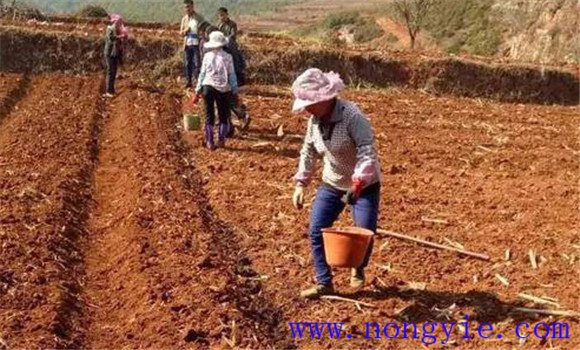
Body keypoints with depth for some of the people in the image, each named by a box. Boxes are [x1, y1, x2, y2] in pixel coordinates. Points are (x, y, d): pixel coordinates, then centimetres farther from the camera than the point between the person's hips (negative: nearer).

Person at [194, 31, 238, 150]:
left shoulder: (207, 56, -1)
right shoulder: (227, 57, -4)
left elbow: (202, 73, 1)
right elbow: (232, 75, -2)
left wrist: (198, 90, 8)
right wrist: (235, 91, 6)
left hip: (208, 87, 1)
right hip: (223, 89, -1)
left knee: (209, 115, 9)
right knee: (223, 116, 14)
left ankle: (210, 142, 9)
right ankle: (221, 140, 11)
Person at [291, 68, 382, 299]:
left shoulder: (351, 115, -25)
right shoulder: (315, 121, -4)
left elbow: (367, 150, -31)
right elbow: (308, 152, 9)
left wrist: (357, 184, -41)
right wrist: (300, 184, 3)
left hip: (364, 185, -6)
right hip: (332, 184, 6)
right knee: (316, 231, -1)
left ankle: (358, 270, 28)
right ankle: (324, 282, 12)